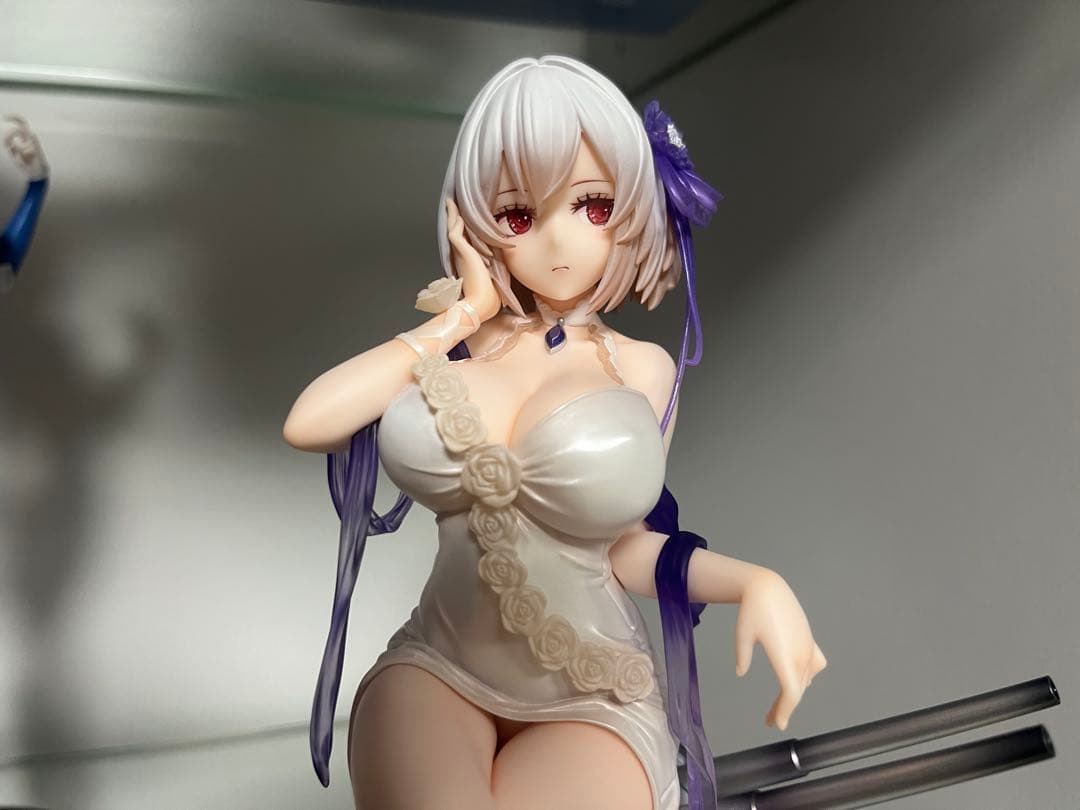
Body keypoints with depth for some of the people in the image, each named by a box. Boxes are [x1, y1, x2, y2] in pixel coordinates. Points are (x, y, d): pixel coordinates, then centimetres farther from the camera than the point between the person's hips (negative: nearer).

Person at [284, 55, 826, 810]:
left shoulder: (643, 368, 0)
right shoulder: (448, 346, 4)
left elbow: (624, 546, 2)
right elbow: (306, 424, -11)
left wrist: (756, 583, -15)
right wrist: (464, 313, -6)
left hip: (591, 699, 0)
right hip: (439, 668, 1)